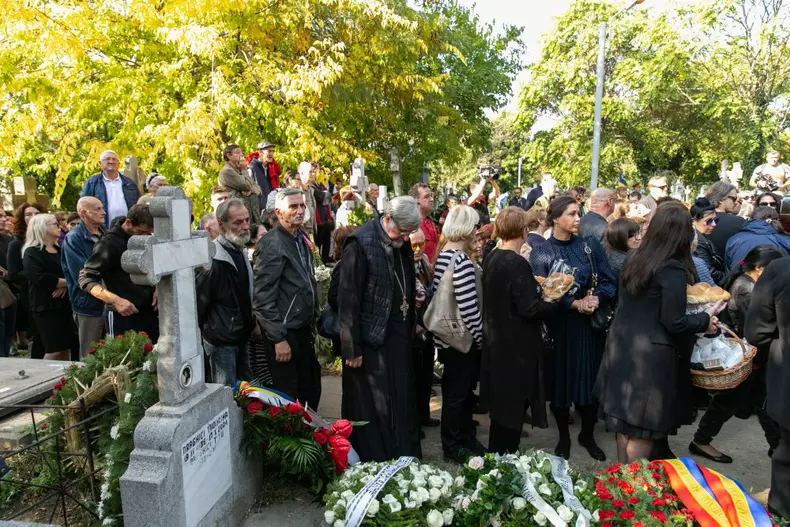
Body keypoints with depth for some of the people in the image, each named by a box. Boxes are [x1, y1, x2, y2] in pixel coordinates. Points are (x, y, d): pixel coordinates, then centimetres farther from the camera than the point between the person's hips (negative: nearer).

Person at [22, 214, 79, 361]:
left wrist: (64, 285, -11)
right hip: (46, 307, -7)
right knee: (54, 350, -10)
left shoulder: (60, 250, 18)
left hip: (64, 304, 7)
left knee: (66, 348, 8)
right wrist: (66, 281, -12)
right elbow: (40, 278, -21)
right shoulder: (32, 253, -6)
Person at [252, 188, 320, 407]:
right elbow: (263, 298, -19)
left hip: (304, 329, 8)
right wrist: (278, 339, -19)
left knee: (311, 391, 18)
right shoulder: (272, 245, -16)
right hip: (284, 333, -8)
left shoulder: (301, 238, 9)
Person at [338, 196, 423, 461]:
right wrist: (352, 348, -16)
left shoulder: (402, 244, 7)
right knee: (374, 409, 4)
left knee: (404, 403, 14)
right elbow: (348, 298, -16)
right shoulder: (360, 243, -14)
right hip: (370, 342, -7)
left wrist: (411, 328, 11)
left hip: (399, 339, 7)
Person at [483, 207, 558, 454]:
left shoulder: (492, 258, 4)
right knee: (513, 406, 5)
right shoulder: (517, 263, -21)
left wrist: (534, 286, 16)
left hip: (496, 341, 9)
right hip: (517, 347, -9)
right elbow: (530, 309, -22)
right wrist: (555, 300, -7)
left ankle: (497, 456, 32)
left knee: (502, 404, 19)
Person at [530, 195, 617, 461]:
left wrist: (596, 298, -20)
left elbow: (609, 283, -1)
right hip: (557, 327, -1)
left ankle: (587, 435, 32)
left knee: (590, 382, 8)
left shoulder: (591, 246, 0)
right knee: (560, 382, 8)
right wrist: (575, 303, -22)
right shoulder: (541, 253, -6)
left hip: (589, 325, 2)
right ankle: (564, 438, 28)